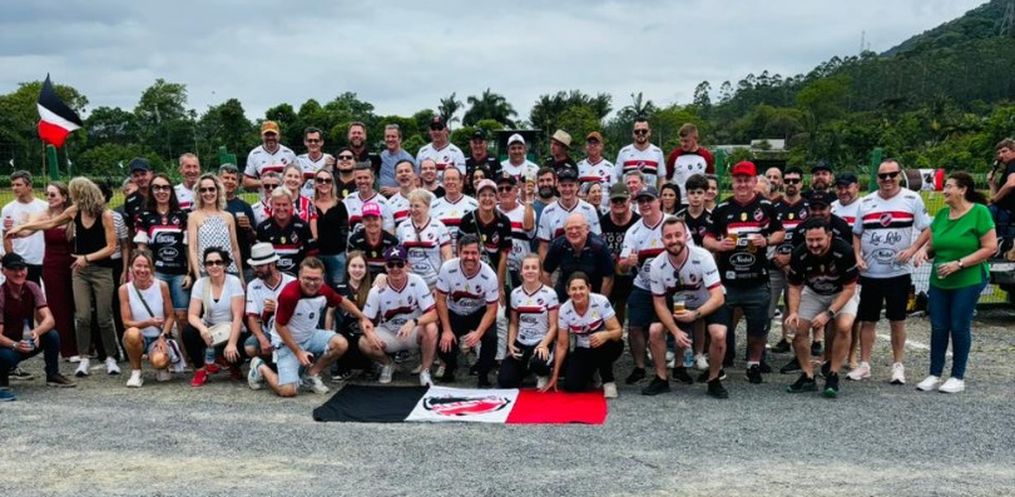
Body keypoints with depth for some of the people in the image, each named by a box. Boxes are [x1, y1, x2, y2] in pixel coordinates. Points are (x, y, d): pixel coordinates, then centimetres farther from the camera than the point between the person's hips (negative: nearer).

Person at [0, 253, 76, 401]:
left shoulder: (32, 288, -9)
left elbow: (49, 319, -18)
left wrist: (36, 332, -40)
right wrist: (15, 345, -45)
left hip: (27, 340, 4)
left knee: (53, 336, -24)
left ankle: (53, 375, 0)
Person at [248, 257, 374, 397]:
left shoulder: (324, 290, -11)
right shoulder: (289, 294, -29)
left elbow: (342, 302, 11)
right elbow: (280, 326, -20)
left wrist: (362, 318, 8)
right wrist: (298, 352, -19)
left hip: (310, 336, 6)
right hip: (287, 342, -6)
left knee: (341, 344, -17)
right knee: (288, 391, -17)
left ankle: (312, 374, 6)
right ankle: (261, 368, 14)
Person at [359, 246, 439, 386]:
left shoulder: (417, 282, -17)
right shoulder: (377, 290, -14)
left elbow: (433, 314, -21)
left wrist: (413, 322, -40)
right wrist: (369, 333, -33)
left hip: (413, 332, -1)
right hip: (388, 334, 1)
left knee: (431, 328, -33)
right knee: (364, 343, -26)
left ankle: (425, 371, -9)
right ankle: (387, 364, 8)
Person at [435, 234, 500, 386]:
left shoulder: (489, 275, -24)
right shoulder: (447, 268, -23)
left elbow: (491, 309, -18)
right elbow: (441, 300, -14)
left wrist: (478, 333, -32)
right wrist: (447, 330, -19)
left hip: (479, 313, -1)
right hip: (453, 313, 1)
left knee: (491, 337, -26)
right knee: (444, 344, -18)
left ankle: (483, 374, -1)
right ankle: (450, 366, 18)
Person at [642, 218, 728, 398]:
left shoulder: (703, 257, -32)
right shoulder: (656, 265, -22)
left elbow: (718, 298, -32)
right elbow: (660, 303, -13)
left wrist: (694, 315, -47)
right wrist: (676, 332, -24)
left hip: (707, 303, -3)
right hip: (677, 304, 3)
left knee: (719, 335, -26)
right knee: (654, 331, -16)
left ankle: (714, 380, -2)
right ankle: (661, 379, 3)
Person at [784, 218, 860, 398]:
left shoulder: (844, 251, -31)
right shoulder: (799, 255, -23)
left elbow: (849, 289, -23)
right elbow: (795, 287, -9)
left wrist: (828, 313, -31)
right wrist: (793, 312, -25)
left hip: (842, 293, -3)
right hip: (813, 293, 3)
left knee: (844, 326, -27)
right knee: (798, 329, -11)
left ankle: (832, 376, -11)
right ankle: (808, 377, 5)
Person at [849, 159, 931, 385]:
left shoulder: (912, 199, -1)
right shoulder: (866, 202, 7)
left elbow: (926, 230, 0)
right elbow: (856, 234, 14)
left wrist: (911, 250, -15)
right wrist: (858, 257, -1)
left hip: (899, 272, -2)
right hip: (870, 273, 3)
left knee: (897, 320, 5)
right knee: (867, 320, 6)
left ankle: (898, 365, 16)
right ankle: (864, 365, 15)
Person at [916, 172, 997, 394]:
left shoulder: (979, 212, -10)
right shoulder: (941, 214, 7)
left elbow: (990, 247, -13)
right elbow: (932, 243, 17)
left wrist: (959, 264, -18)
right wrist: (923, 250, -5)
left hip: (968, 281, -5)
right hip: (939, 281, 5)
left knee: (959, 327, 1)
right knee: (938, 327, 5)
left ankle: (958, 377, 14)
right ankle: (935, 374, 15)